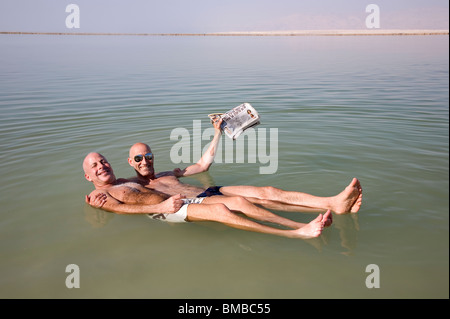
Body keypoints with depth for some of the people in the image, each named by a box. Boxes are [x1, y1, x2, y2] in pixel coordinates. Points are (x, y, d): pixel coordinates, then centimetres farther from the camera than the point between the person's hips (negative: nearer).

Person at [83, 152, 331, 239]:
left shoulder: (129, 182, 33)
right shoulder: (97, 195, 10)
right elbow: (121, 208, -9)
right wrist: (161, 207, -22)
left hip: (183, 200, 8)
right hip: (162, 213, -8)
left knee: (239, 201, -14)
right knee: (220, 210, -30)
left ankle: (300, 225, -21)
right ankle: (295, 234, -35)